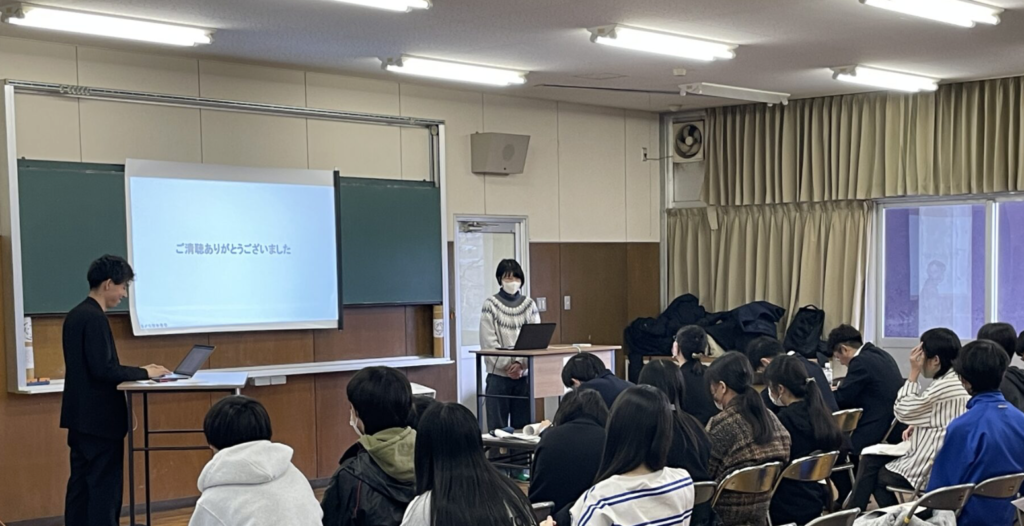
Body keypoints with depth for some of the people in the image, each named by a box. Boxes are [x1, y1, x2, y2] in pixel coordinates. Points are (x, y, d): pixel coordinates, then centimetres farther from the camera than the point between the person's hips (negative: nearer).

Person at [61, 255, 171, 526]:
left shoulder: (76, 315, 12)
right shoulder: (95, 317, -18)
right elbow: (103, 369, -23)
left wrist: (137, 372, 9)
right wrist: (144, 373, -12)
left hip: (82, 415, 10)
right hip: (99, 417, -10)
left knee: (82, 483, 12)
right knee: (105, 486, -4)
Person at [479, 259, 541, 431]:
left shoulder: (529, 304, 8)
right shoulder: (490, 305, 0)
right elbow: (489, 342, -6)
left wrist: (521, 364, -12)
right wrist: (509, 366, -12)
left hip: (524, 374, 3)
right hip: (498, 374, -3)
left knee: (523, 425, 7)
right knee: (498, 427, 0)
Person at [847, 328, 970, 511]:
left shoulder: (945, 385, -23)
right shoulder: (957, 380, 8)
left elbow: (903, 411, -13)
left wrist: (914, 372, -10)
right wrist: (918, 427, 5)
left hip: (932, 468, -9)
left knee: (877, 476, 14)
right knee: (871, 459, 14)